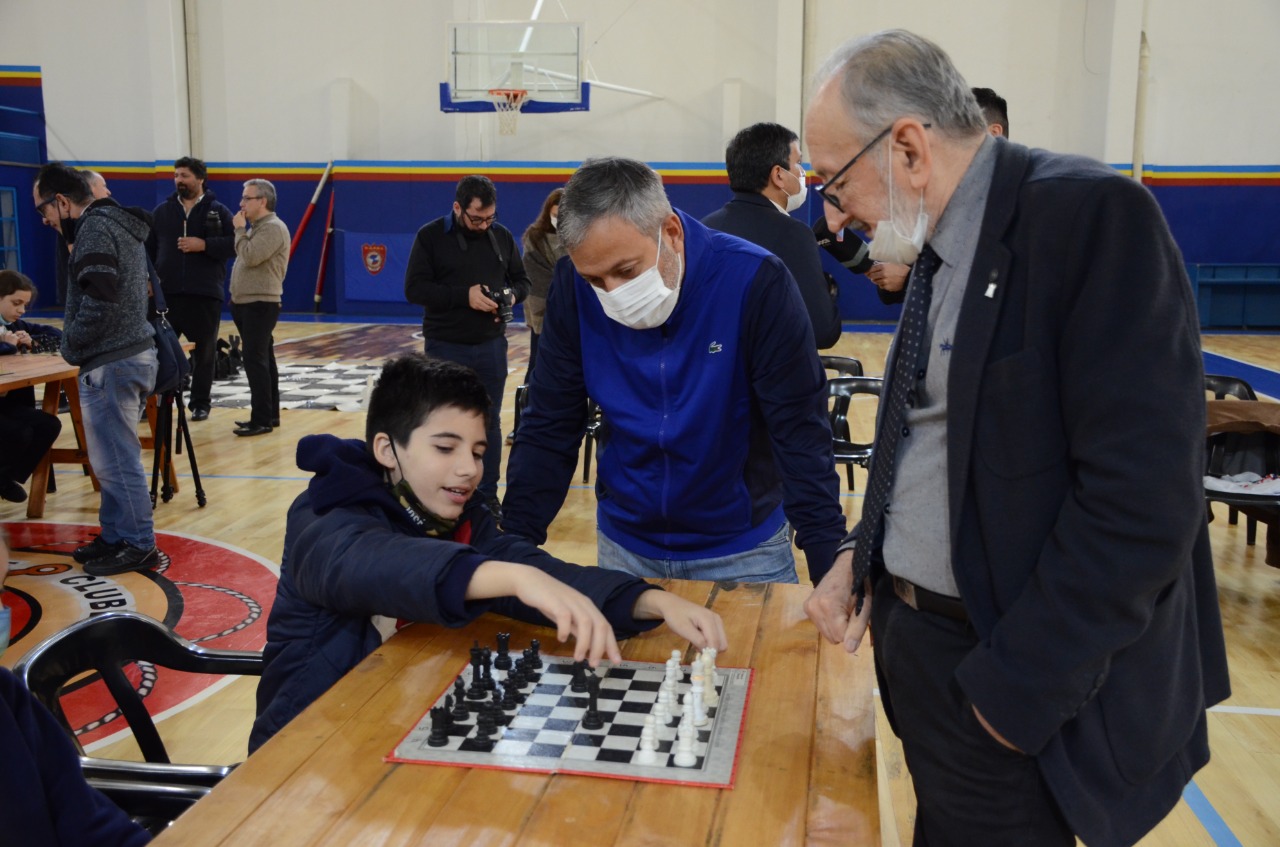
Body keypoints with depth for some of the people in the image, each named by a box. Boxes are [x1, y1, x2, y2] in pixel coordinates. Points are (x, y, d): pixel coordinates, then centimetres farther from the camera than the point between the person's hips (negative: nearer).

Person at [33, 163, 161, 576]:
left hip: (111, 362, -10)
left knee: (115, 460, -3)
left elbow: (98, 301, -21)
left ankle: (138, 545, 3)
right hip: (134, 353, 10)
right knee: (114, 457, 16)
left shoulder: (95, 227, -13)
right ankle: (116, 536, 24)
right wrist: (73, 338, 15)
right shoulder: (121, 225, 18)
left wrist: (71, 343, -6)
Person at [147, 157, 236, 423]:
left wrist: (204, 245, -16)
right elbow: (148, 249, 9)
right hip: (167, 292, 2)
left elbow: (234, 244, -5)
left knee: (205, 351, 6)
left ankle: (200, 403, 17)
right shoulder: (162, 211, 9)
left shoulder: (218, 211, 2)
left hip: (206, 294, -2)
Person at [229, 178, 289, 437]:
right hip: (247, 303, 10)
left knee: (255, 361, -12)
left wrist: (239, 230, -10)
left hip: (260, 304, -10)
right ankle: (269, 414, 18)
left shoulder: (273, 228, -13)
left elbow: (250, 257, -24)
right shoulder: (257, 228, 20)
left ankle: (262, 419, -10)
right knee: (262, 360, 12)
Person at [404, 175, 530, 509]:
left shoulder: (502, 235, 4)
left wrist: (512, 295, -12)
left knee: (490, 422, 9)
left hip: (491, 346, 3)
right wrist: (464, 295, -23)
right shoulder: (430, 236, -6)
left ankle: (487, 495, 20)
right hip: (444, 347, -3)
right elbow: (414, 288, -12)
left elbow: (522, 280, 12)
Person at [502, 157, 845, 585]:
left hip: (742, 549, -2)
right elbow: (548, 432, -6)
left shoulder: (754, 282, -22)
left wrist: (832, 572, -23)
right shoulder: (574, 287, -13)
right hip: (624, 545, 3)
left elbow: (802, 438, -19)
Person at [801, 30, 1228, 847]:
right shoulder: (940, 246, 7)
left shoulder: (1093, 215, -19)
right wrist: (863, 557, 1)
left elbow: (1142, 498, -24)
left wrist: (1017, 687, -20)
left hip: (1007, 678, -8)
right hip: (915, 635, 8)